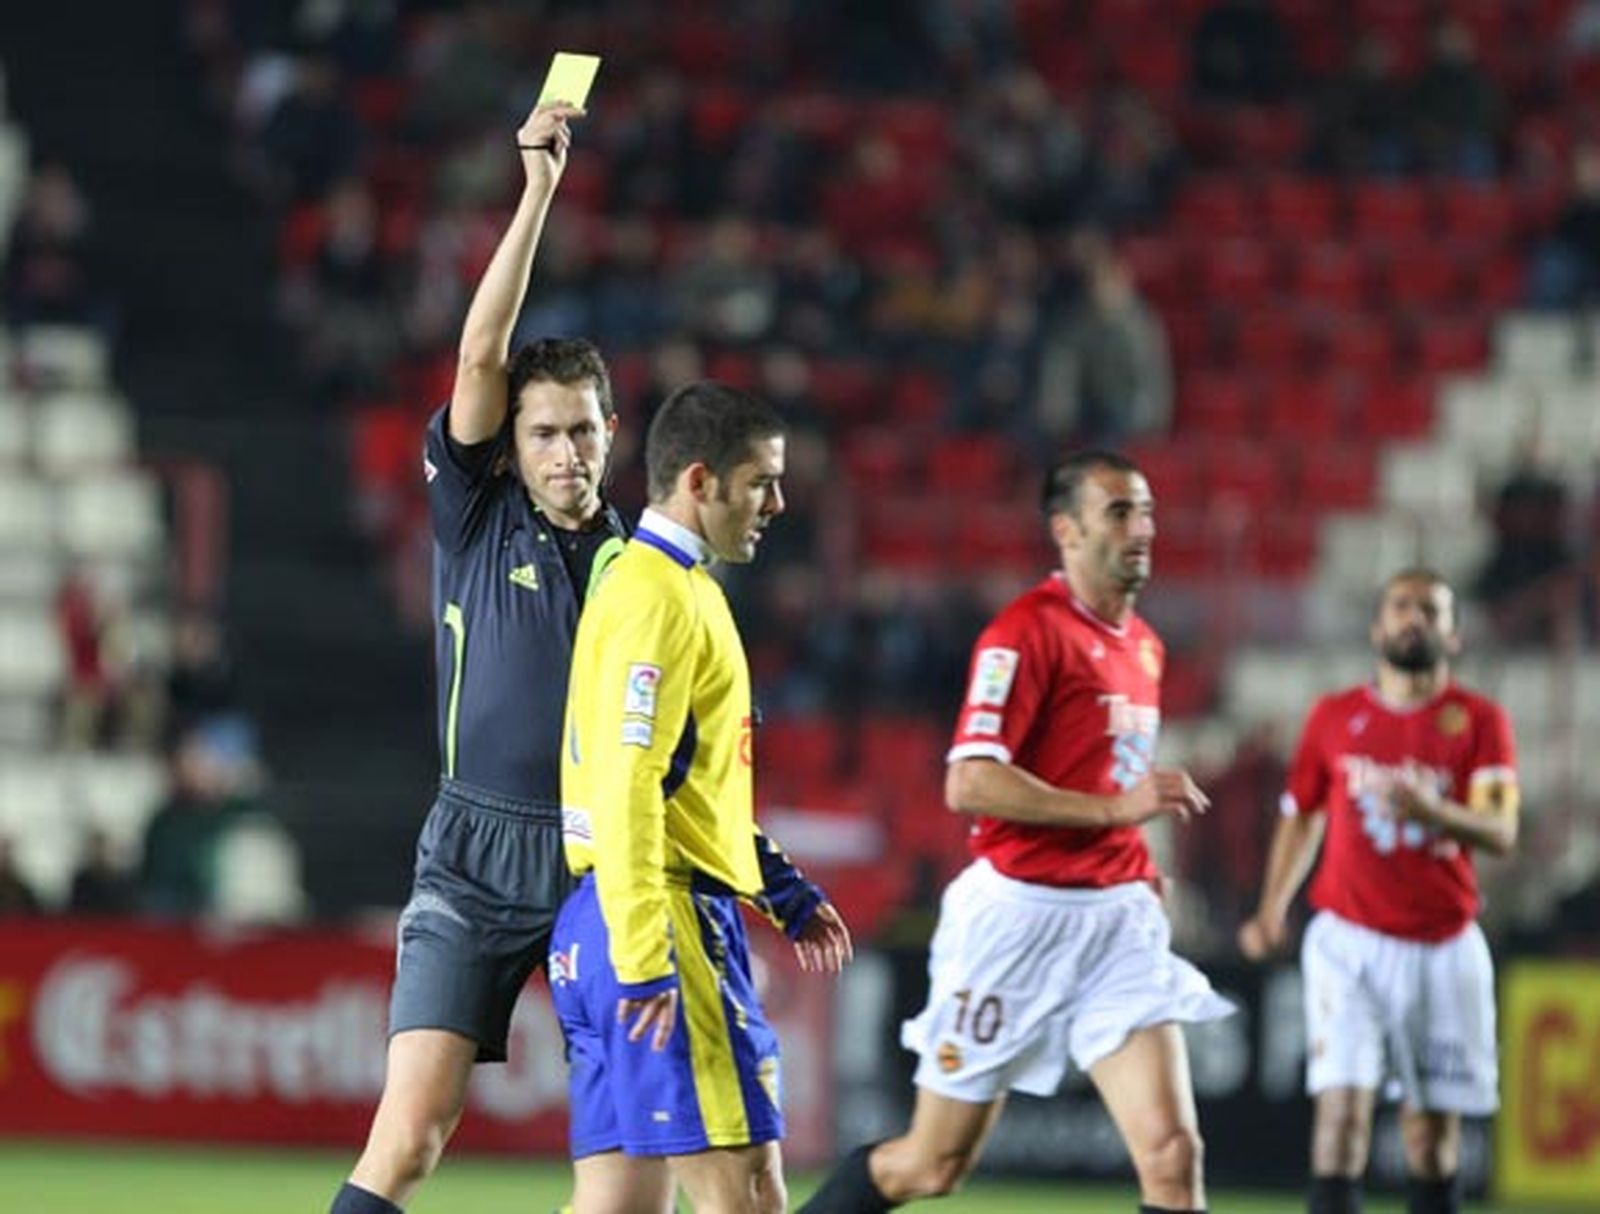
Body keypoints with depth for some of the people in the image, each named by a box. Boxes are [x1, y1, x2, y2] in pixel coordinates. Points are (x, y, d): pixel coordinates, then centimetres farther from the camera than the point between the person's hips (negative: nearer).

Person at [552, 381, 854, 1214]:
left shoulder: (679, 587, 20)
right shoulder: (658, 598, -12)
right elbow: (626, 788, -20)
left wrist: (783, 891, 25)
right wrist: (644, 960, -25)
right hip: (666, 921, -10)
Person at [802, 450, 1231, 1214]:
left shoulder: (1143, 644, 15)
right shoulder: (1027, 632, -11)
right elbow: (969, 784, -20)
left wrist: (1137, 869, 15)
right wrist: (1116, 808, -23)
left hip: (1118, 919, 6)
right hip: (1020, 913, -6)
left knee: (1173, 1152, -10)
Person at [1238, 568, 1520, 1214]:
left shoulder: (1479, 719, 1)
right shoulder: (1335, 716, 6)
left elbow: (1501, 833, -10)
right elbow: (1301, 817, 17)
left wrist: (1434, 810, -29)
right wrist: (1272, 910, 5)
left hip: (1445, 946, 0)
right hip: (1351, 941, 0)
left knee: (1434, 1127, 7)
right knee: (1343, 1106, -14)